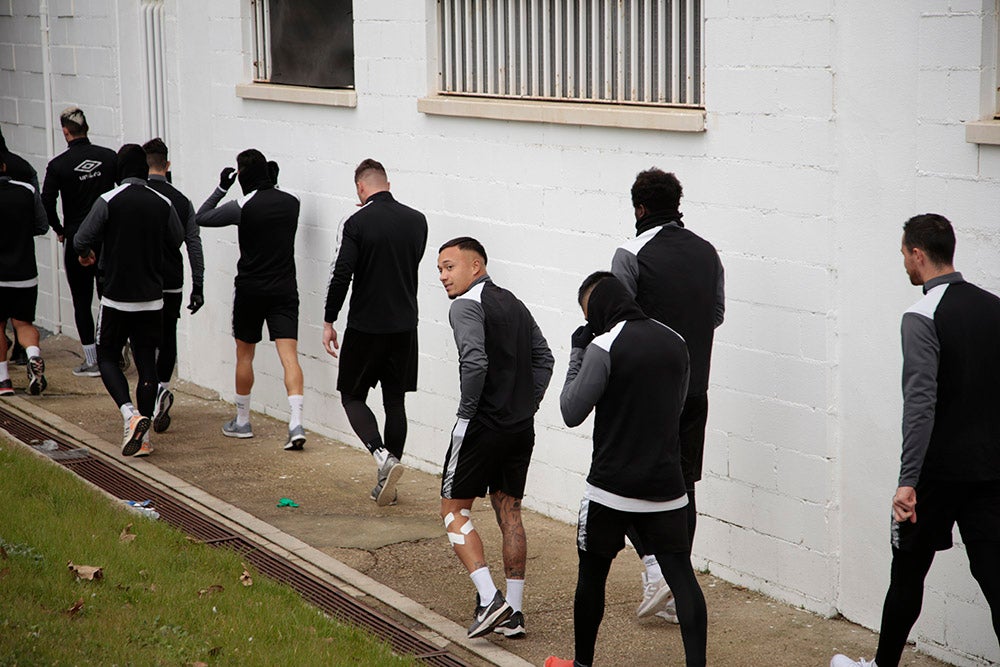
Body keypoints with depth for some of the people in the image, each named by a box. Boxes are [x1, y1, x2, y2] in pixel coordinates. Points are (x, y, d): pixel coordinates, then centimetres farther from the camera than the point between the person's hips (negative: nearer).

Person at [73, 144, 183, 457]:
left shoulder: (108, 201, -11)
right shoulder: (163, 203, -1)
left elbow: (82, 240, -9)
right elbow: (177, 240, 12)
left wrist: (85, 254, 13)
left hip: (117, 297, -3)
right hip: (152, 298, 3)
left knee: (107, 357, 11)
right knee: (147, 363, 8)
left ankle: (130, 414, -12)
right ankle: (143, 437, 8)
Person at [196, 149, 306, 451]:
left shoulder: (243, 207, -11)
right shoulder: (291, 202, 3)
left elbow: (201, 218, -1)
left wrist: (221, 188, 6)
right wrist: (272, 183, 18)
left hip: (251, 289, -3)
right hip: (285, 288, 3)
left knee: (244, 355, 14)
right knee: (289, 355, -6)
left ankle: (242, 421, 25)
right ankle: (296, 423, -20)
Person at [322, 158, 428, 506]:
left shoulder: (357, 224, -12)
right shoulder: (417, 220, 3)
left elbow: (341, 276, -14)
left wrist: (329, 322, -5)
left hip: (366, 327, -5)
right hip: (405, 326, 5)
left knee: (353, 396, 9)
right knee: (395, 401, 12)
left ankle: (383, 456, -15)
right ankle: (386, 483, 15)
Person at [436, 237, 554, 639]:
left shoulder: (466, 305, -10)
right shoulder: (513, 303, 15)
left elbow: (474, 362, -24)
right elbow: (543, 358, 14)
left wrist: (466, 412, -14)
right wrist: (527, 405, 12)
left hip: (482, 426, -7)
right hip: (521, 428, 7)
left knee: (454, 509, 4)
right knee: (509, 512, 13)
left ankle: (489, 599, -10)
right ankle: (513, 613, 13)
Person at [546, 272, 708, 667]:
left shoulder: (603, 348, -13)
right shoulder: (675, 343, 6)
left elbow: (572, 412, -10)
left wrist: (577, 354, -1)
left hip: (611, 489, -4)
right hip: (666, 486, 4)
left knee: (592, 575, 13)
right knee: (682, 576, 1)